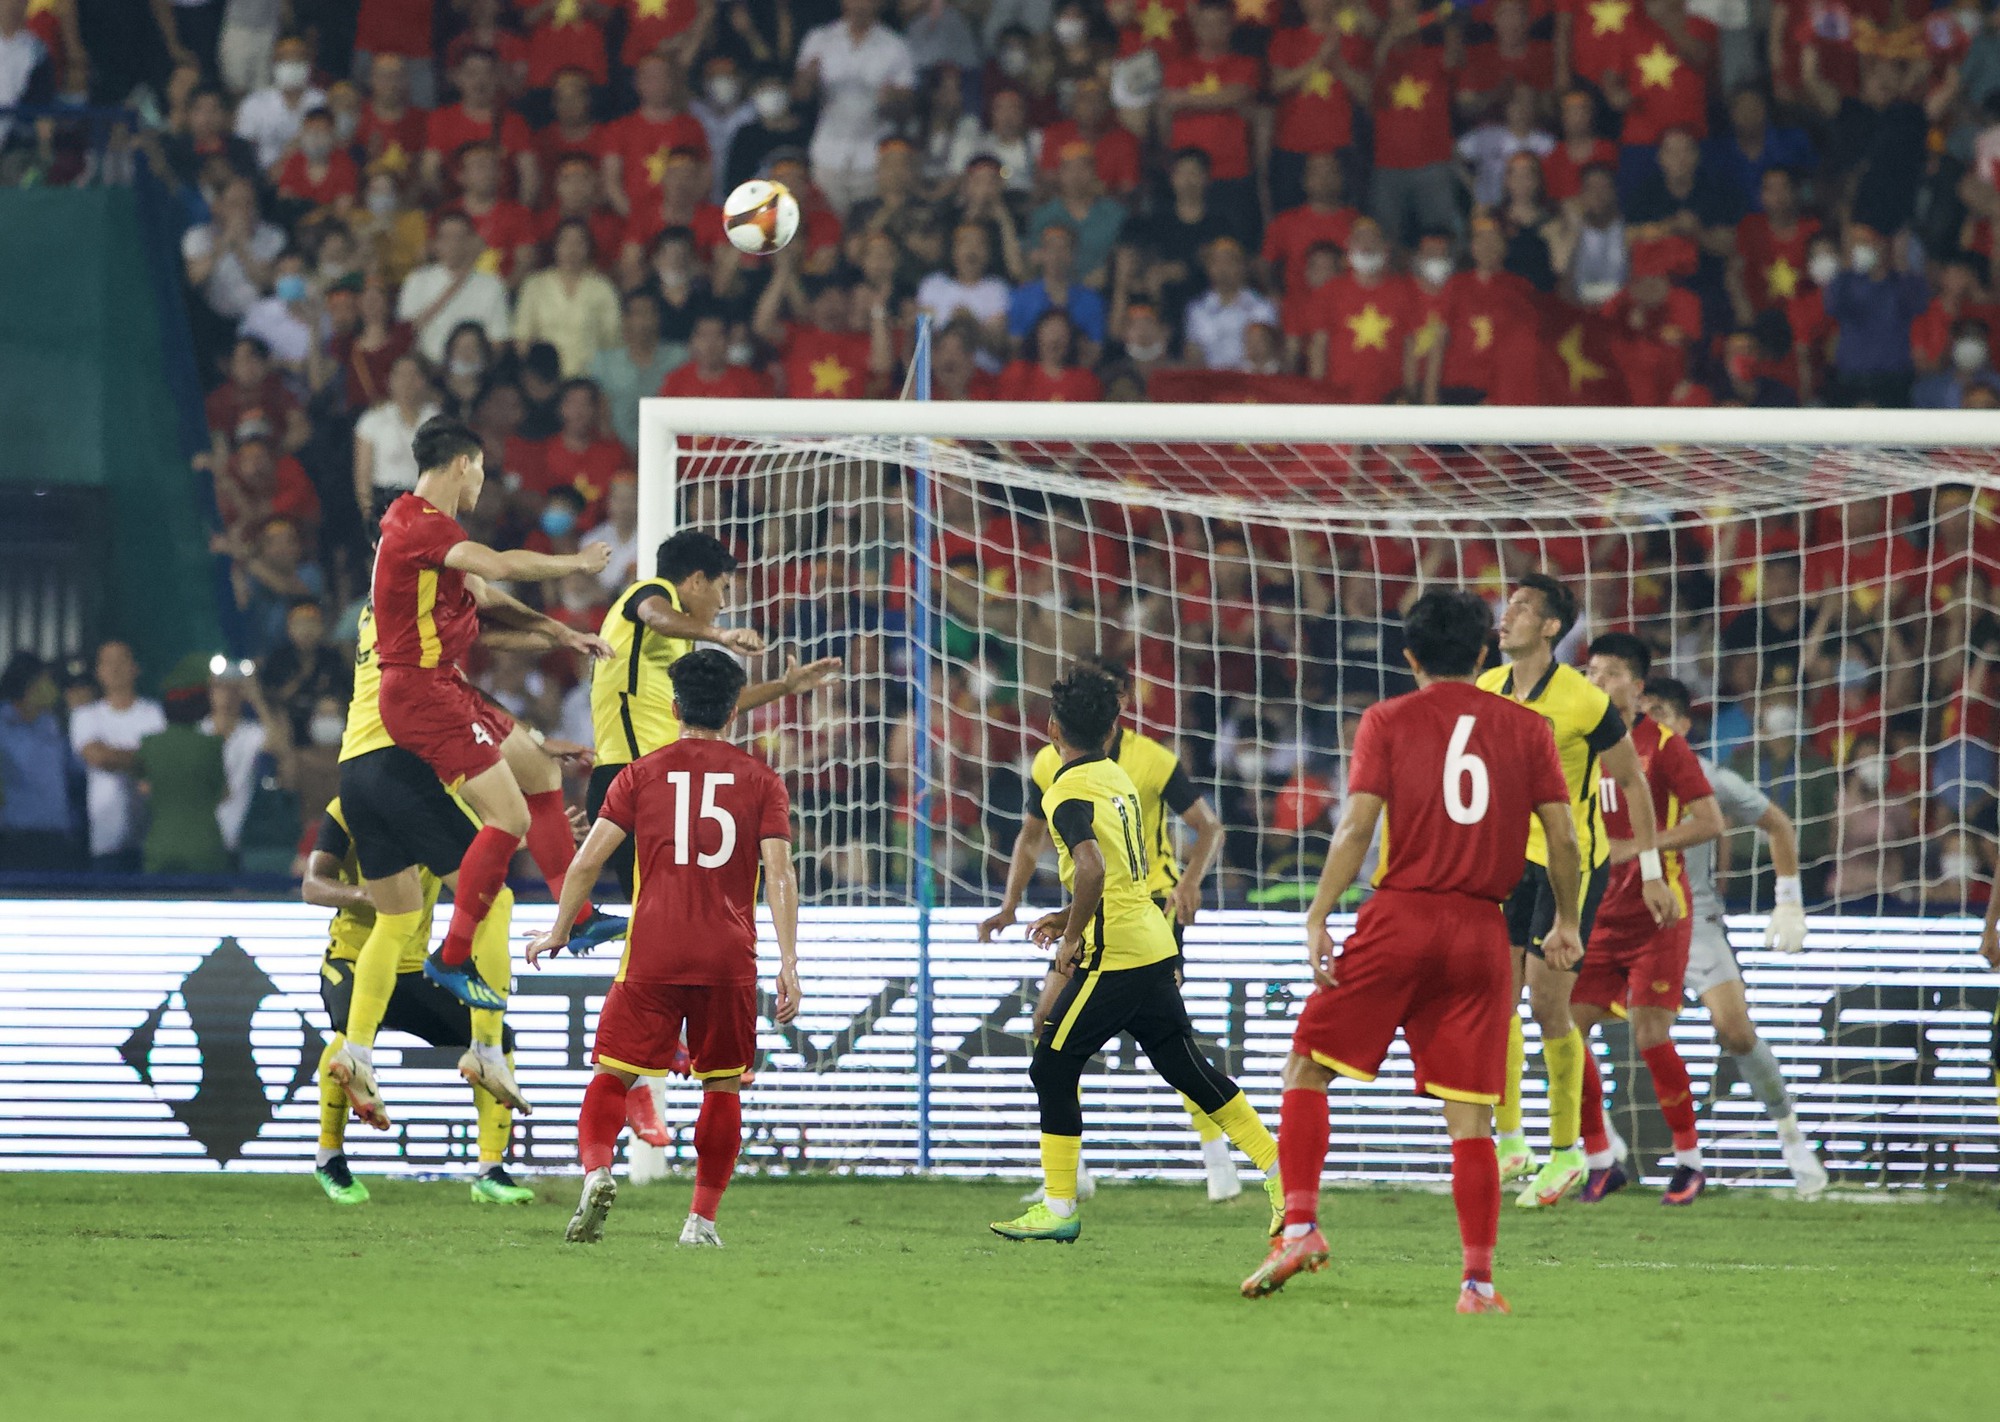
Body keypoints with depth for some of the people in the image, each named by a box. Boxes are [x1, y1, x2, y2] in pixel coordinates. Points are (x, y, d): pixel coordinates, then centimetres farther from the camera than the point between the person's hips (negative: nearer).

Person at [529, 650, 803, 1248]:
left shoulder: (641, 775, 6)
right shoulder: (761, 782, 7)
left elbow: (588, 860, 3)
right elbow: (779, 874, -3)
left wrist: (559, 931, 16)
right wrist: (789, 963, -5)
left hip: (652, 954, -1)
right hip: (729, 961, 1)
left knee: (612, 1077, 3)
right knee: (723, 1088, 13)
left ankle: (597, 1170, -23)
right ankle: (702, 1218, 9)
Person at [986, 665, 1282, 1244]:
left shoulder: (1068, 793, -13)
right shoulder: (1117, 777, 14)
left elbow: (1092, 870, -29)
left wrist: (1070, 942, -19)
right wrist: (1073, 916, 21)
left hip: (1113, 957, -8)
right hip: (1154, 947, 8)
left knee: (1052, 1068, 1)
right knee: (1185, 1067, 15)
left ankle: (1058, 1208, 2)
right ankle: (1281, 1172, 13)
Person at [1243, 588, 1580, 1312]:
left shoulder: (1388, 721, 3)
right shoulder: (1527, 727, 9)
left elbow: (1357, 824, -6)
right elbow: (1562, 835, 6)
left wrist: (1318, 917, -5)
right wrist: (1567, 921, 18)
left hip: (1400, 918, -2)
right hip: (1482, 929, 2)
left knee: (1308, 1068, 11)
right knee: (1469, 1114, 3)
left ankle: (1300, 1226, -2)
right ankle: (1478, 1279, -3)